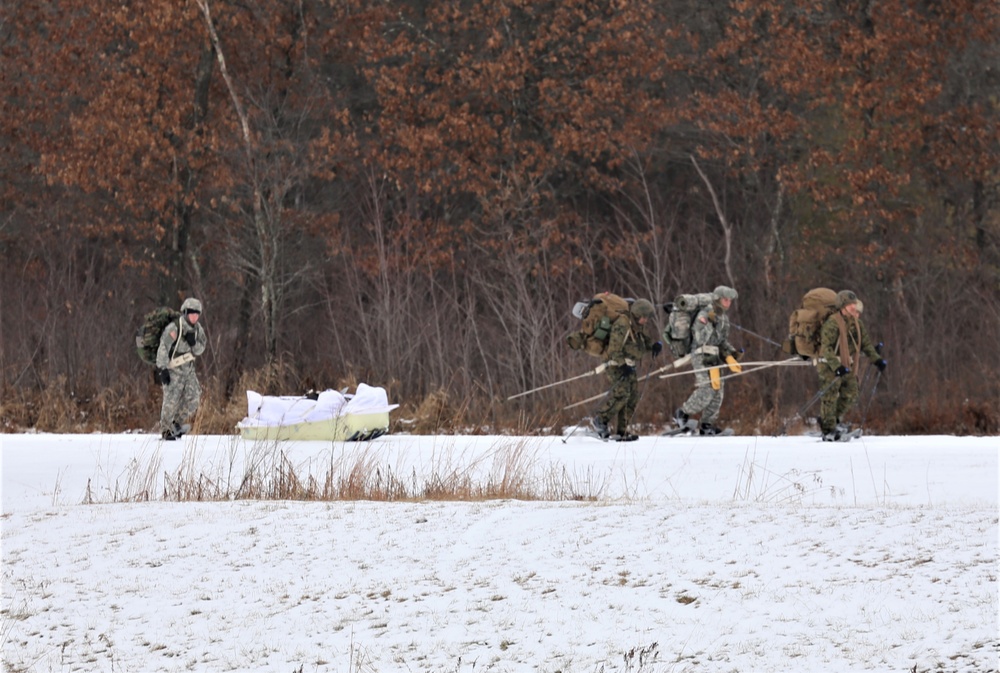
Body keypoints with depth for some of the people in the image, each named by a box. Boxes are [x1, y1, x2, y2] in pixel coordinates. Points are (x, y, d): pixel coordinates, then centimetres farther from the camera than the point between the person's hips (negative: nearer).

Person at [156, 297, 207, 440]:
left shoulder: (197, 329, 1)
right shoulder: (174, 329, -21)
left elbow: (199, 350, 5)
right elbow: (163, 349, -20)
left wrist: (193, 343, -17)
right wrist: (162, 369, -23)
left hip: (188, 368, 6)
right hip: (173, 369, -6)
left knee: (193, 398, -1)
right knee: (171, 400, -6)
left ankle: (177, 423, 17)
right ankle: (165, 430, 11)